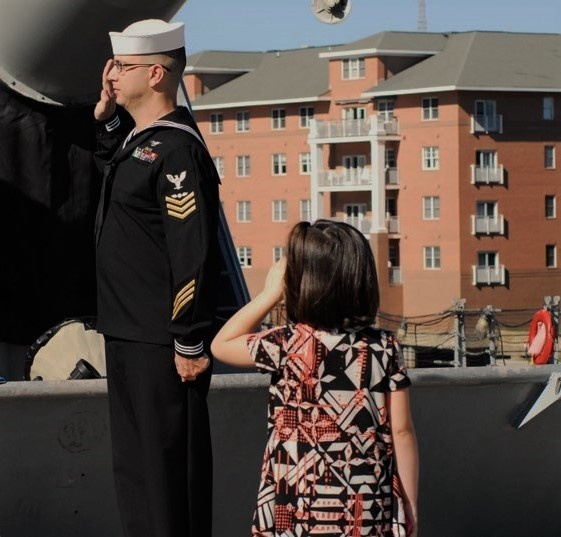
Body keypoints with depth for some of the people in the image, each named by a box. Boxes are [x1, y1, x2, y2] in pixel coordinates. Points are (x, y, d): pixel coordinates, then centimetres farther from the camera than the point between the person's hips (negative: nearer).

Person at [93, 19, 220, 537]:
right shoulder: (135, 139, 11)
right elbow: (111, 170, 36)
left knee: (167, 467, -4)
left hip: (163, 345, -10)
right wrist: (106, 117, 16)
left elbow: (195, 254, -21)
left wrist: (190, 344, -21)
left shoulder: (177, 149, -17)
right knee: (134, 467, 16)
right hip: (128, 338, 10)